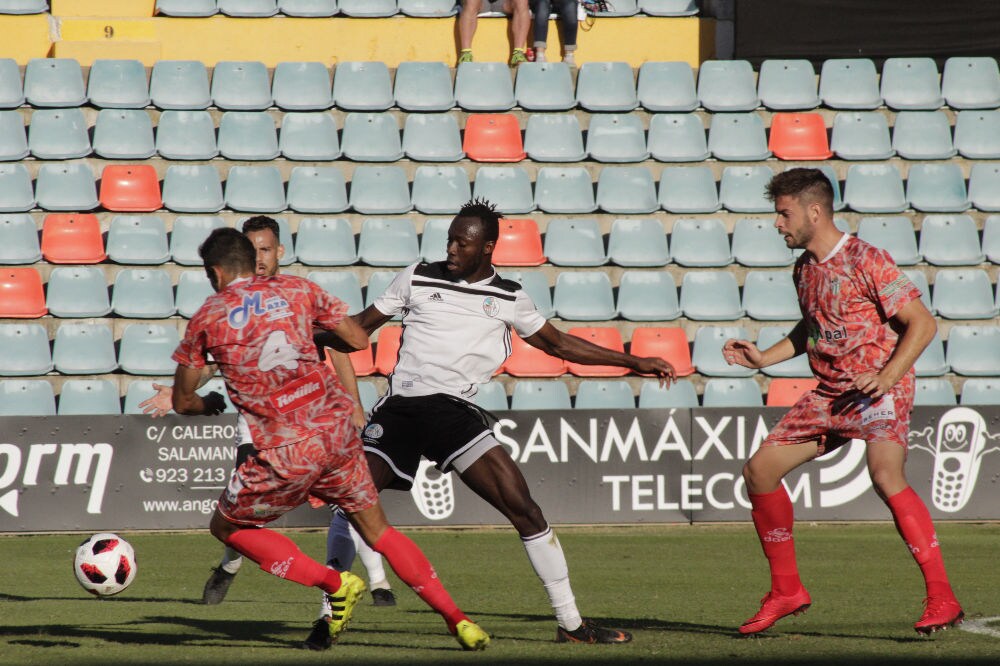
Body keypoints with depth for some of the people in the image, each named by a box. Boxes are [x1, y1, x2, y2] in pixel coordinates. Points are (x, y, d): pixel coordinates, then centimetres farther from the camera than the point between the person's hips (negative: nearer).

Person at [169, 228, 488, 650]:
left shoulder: (207, 318, 4)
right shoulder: (296, 290, 10)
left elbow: (182, 402, 11)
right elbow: (359, 341, 14)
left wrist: (209, 405, 34)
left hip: (285, 455, -4)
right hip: (336, 432, 4)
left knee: (226, 528, 18)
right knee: (376, 529, 18)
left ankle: (335, 584, 6)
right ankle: (457, 620, 11)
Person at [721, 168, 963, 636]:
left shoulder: (865, 261, -14)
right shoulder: (805, 268, 10)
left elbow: (922, 323, -14)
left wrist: (885, 377, -25)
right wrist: (764, 358, 17)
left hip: (880, 391, -9)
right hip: (830, 394, 9)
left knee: (885, 476, -30)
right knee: (759, 470, 3)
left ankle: (941, 597, -29)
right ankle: (786, 590, 15)